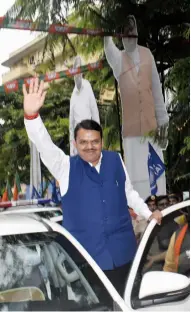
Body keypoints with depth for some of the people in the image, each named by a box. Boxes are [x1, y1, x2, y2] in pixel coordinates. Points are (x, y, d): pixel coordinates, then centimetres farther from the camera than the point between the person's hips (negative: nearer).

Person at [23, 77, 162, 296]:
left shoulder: (115, 160, 3)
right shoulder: (66, 167, -5)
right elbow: (44, 146, -23)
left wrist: (148, 214, 9)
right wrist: (31, 115, -39)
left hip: (121, 251, 3)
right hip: (84, 256, -3)